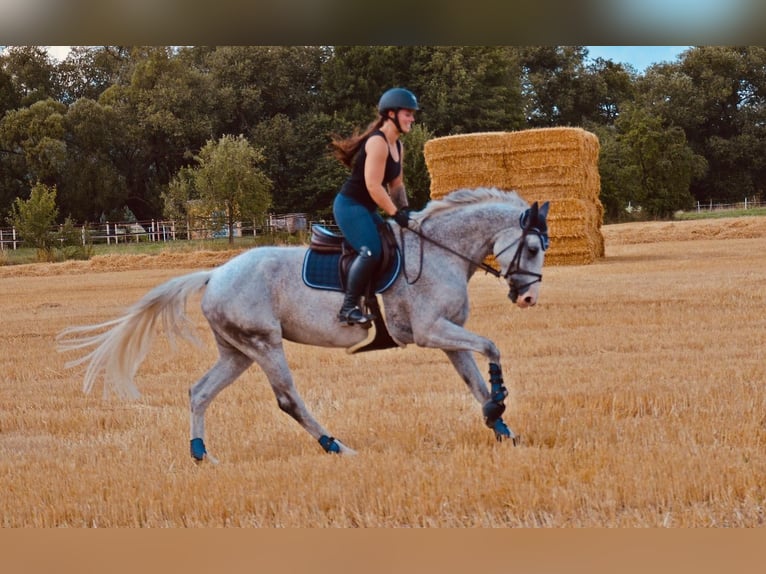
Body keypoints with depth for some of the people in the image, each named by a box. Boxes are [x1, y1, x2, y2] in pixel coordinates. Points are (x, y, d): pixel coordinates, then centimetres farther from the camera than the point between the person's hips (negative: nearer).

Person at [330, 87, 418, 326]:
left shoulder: (398, 146, 11)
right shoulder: (377, 142, -19)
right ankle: (349, 308, -24)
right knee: (371, 251, -25)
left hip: (367, 209, 11)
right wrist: (396, 214, -21)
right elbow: (373, 186, -24)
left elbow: (396, 184, 17)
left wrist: (405, 211, 2)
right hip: (350, 205, -11)